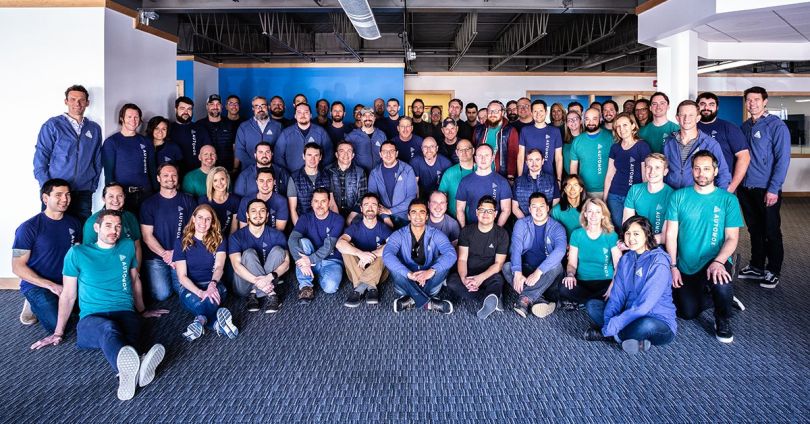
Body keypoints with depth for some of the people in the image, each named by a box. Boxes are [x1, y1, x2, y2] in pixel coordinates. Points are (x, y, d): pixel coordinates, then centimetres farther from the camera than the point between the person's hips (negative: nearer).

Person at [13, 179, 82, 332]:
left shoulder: (74, 223, 6)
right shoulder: (29, 228, -10)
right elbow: (18, 267, -10)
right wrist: (51, 286, -18)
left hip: (68, 282, 5)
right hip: (37, 285, -5)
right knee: (57, 325, -24)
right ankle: (34, 305, 6)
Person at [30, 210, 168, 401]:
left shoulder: (128, 246, 16)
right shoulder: (77, 253, 9)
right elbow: (68, 294, 13)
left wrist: (142, 311, 37)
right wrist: (58, 333, 13)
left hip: (125, 313, 3)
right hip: (92, 318, -2)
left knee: (113, 336, -38)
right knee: (108, 329, -41)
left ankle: (129, 371, -71)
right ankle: (134, 369, -75)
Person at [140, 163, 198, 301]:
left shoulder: (188, 201, 7)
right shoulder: (149, 203, 4)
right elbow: (147, 236, 0)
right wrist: (165, 254, -12)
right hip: (155, 257, -1)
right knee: (161, 294, -17)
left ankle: (171, 279, 17)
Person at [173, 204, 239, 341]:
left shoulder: (218, 240, 7)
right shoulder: (181, 242, 3)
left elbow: (219, 267, -9)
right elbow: (182, 276, -6)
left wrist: (212, 284, -33)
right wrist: (200, 292, -25)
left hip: (214, 285, 1)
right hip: (190, 287, 0)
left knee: (212, 297, -39)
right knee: (196, 302, -38)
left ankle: (201, 320, -33)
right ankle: (218, 324, -38)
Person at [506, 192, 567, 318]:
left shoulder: (557, 228, -6)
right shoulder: (521, 224, -1)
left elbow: (560, 250, -25)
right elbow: (516, 248, -14)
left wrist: (538, 272, -37)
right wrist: (517, 273, -32)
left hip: (546, 273, -1)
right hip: (526, 268, 1)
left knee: (557, 266, -32)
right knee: (507, 267, -27)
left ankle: (526, 299, -38)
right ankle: (539, 300, -38)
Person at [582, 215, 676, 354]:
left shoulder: (658, 262, -17)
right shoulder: (625, 260, 5)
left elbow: (645, 305, -24)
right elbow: (617, 295, -1)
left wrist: (613, 326, -27)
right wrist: (608, 321, -19)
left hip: (659, 323, -7)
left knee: (646, 325, -40)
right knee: (591, 305, -3)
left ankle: (607, 334, -11)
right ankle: (636, 340, -14)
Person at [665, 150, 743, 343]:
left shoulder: (728, 199, -2)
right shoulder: (678, 197, 0)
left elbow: (732, 238, -6)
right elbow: (671, 234, -1)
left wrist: (718, 262, -24)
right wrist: (673, 267, -8)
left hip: (715, 262, -2)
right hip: (685, 267, 2)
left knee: (721, 285, -35)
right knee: (688, 313, -3)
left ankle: (722, 320, -3)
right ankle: (700, 290, 33)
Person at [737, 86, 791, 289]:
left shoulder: (776, 125, -8)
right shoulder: (744, 127, 10)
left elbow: (782, 158, -12)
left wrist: (773, 189, -17)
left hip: (767, 190, -5)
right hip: (745, 188, 6)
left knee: (771, 232, 4)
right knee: (754, 230, 15)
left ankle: (773, 271, 15)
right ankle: (756, 267, 27)